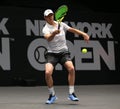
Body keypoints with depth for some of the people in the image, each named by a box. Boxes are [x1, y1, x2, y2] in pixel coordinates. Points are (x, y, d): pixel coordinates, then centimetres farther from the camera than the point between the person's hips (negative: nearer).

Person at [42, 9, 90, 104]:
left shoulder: (61, 24, 9)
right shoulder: (45, 29, -5)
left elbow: (72, 30, 16)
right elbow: (48, 38, -26)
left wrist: (83, 34, 8)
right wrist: (54, 33, -46)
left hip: (64, 52, 2)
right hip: (52, 53, -2)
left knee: (71, 68, -24)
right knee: (48, 72, -24)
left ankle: (71, 94, -12)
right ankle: (52, 95, -1)